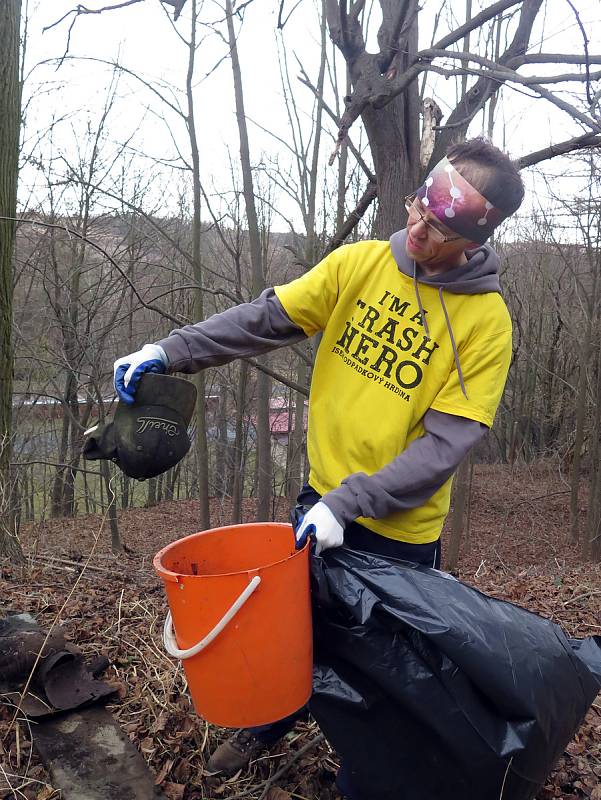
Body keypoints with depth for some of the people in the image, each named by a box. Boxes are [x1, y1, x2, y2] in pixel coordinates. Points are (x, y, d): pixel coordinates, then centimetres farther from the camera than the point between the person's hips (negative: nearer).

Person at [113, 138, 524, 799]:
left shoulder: (486, 321, -16)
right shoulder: (359, 263, -6)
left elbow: (444, 444, -19)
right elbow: (266, 319, -6)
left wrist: (346, 505, -25)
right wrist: (168, 351, -16)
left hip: (398, 528, -3)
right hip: (323, 497, 4)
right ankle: (269, 724, 54)